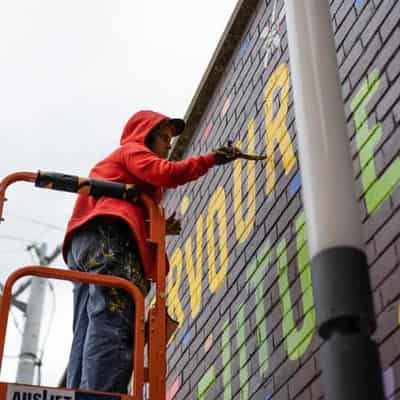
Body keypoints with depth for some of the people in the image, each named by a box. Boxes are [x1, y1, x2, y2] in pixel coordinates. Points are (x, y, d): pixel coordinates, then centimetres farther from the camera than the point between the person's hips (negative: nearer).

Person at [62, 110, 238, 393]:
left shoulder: (119, 162, 42)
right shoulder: (132, 150, 17)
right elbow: (169, 174, -3)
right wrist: (212, 159, 6)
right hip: (108, 235, -9)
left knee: (88, 337, -7)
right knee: (113, 325, -26)